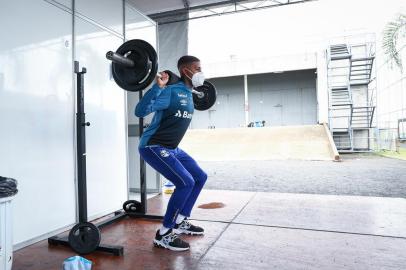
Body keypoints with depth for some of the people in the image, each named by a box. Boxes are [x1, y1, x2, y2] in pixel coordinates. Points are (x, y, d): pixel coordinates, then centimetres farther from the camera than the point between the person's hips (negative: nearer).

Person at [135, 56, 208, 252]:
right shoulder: (171, 91, -19)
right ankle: (164, 234, -5)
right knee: (185, 182, -21)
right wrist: (158, 86, -35)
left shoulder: (189, 94, 10)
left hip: (172, 148, 10)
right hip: (153, 147, -10)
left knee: (200, 177, 11)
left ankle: (180, 222, 23)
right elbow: (140, 111, -29)